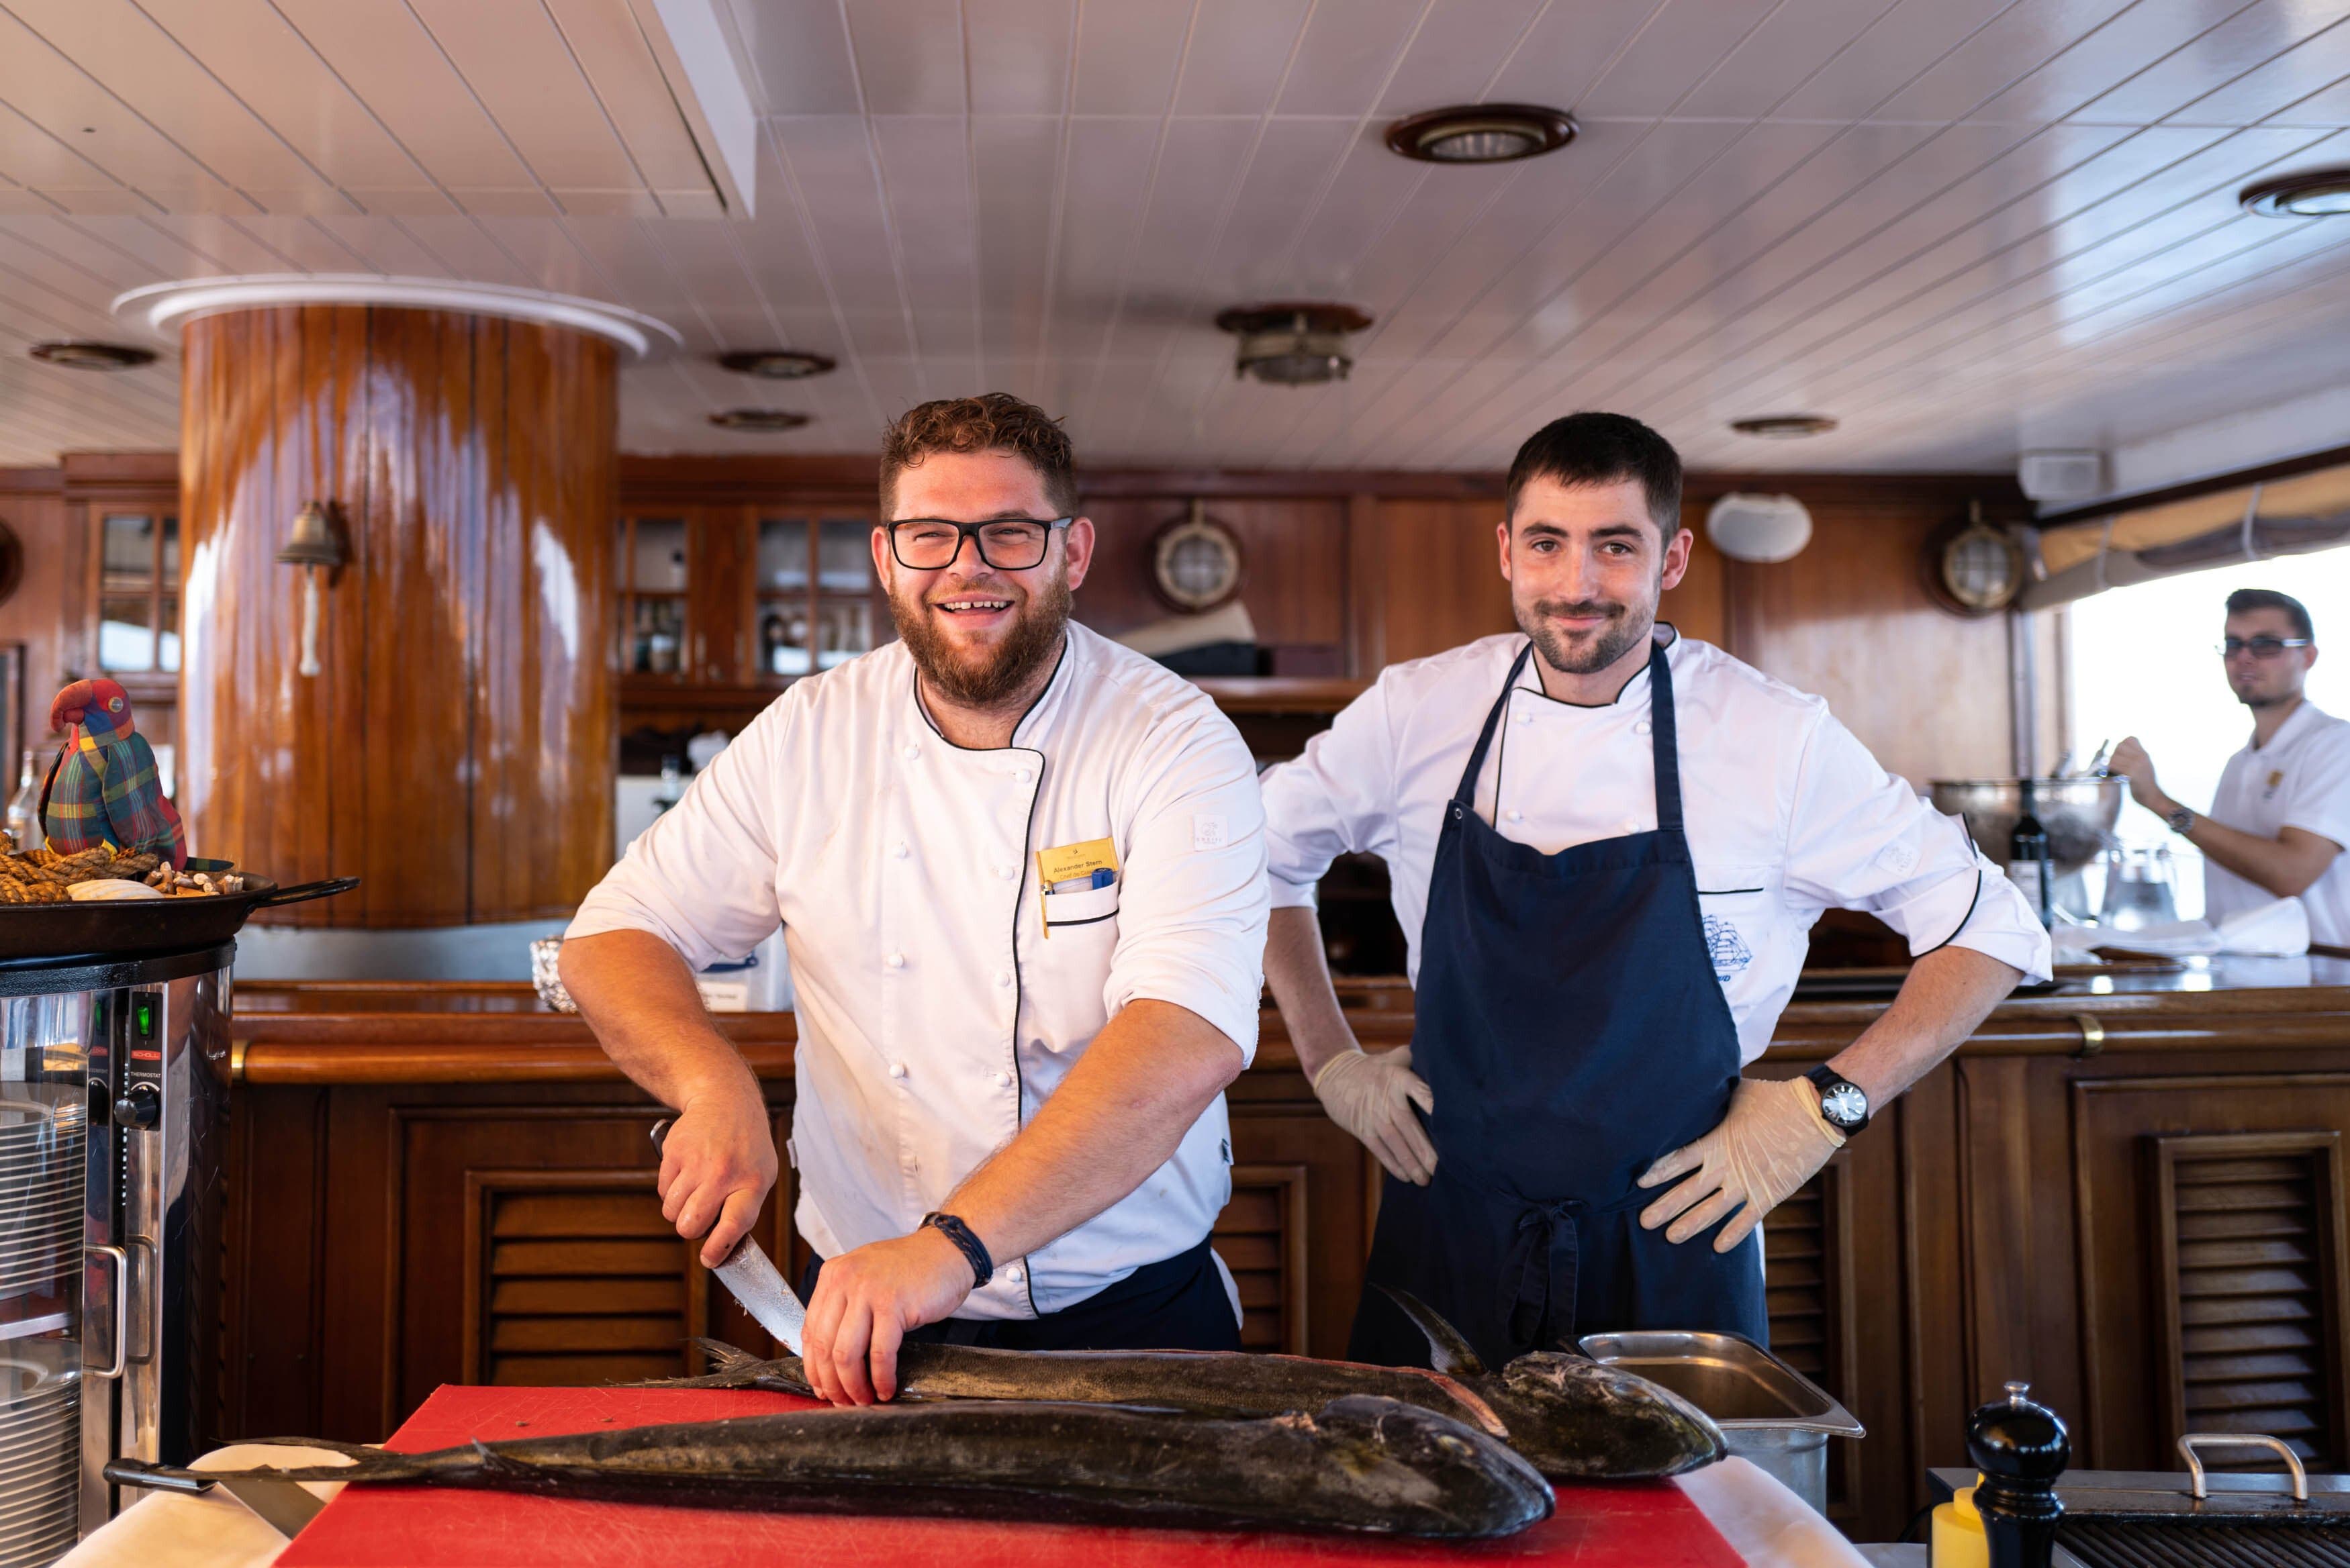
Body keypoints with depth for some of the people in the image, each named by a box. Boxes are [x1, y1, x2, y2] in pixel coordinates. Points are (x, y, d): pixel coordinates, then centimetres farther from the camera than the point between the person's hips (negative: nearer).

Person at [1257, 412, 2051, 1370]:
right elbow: (1270, 854, 11)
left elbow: (1990, 929, -2)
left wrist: (1827, 1107, -9)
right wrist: (1332, 1061, 4)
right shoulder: (1417, 712, -5)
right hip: (1451, 1241, 2)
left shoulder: (1781, 739, -10)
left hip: (1670, 1247, -1)